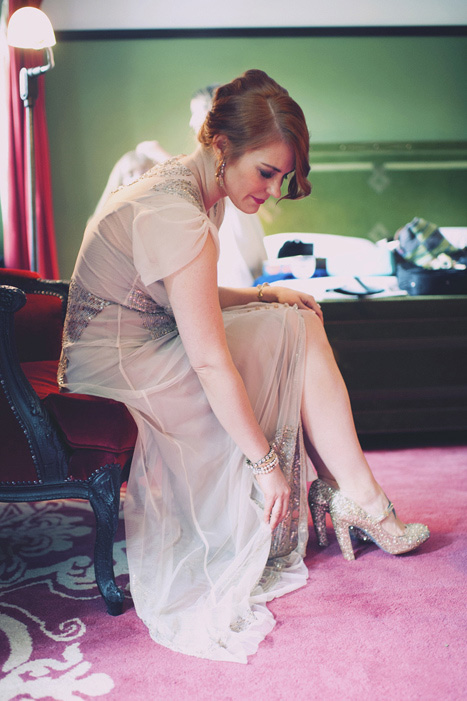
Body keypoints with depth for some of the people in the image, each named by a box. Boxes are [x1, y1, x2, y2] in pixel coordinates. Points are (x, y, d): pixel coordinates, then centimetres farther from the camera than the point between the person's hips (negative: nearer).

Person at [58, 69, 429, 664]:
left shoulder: (187, 186, 5)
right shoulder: (178, 214, -26)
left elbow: (189, 302, 16)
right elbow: (211, 363, -26)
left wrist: (264, 296, 1)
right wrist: (266, 462, -19)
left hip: (132, 351, 10)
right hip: (121, 371, -10)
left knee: (299, 325, 4)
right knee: (299, 336, -10)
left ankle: (345, 496, 5)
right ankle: (360, 501, 2)